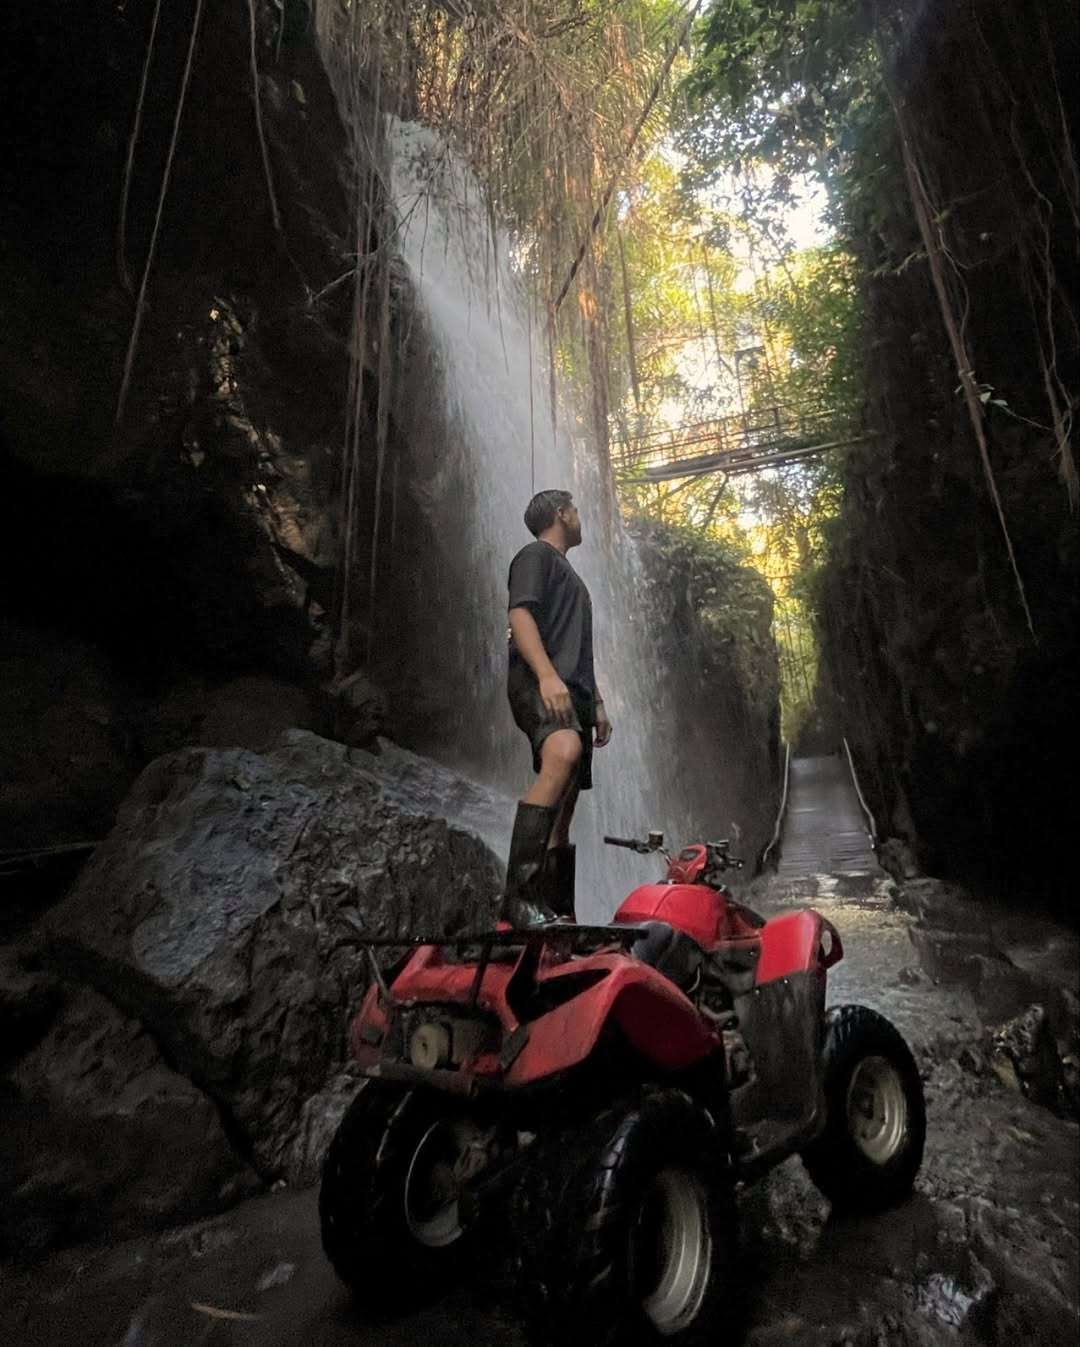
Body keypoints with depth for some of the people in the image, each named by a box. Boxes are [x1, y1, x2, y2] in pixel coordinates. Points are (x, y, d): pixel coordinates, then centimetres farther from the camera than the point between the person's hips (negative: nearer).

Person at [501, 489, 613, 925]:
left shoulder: (569, 574, 33)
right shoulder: (535, 555, 5)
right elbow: (519, 615, -12)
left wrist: (596, 704, 25)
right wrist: (546, 674, -27)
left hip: (571, 693, 10)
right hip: (539, 683, -10)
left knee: (563, 808, 4)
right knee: (564, 754, -36)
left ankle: (557, 913, 7)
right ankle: (520, 893, -40)